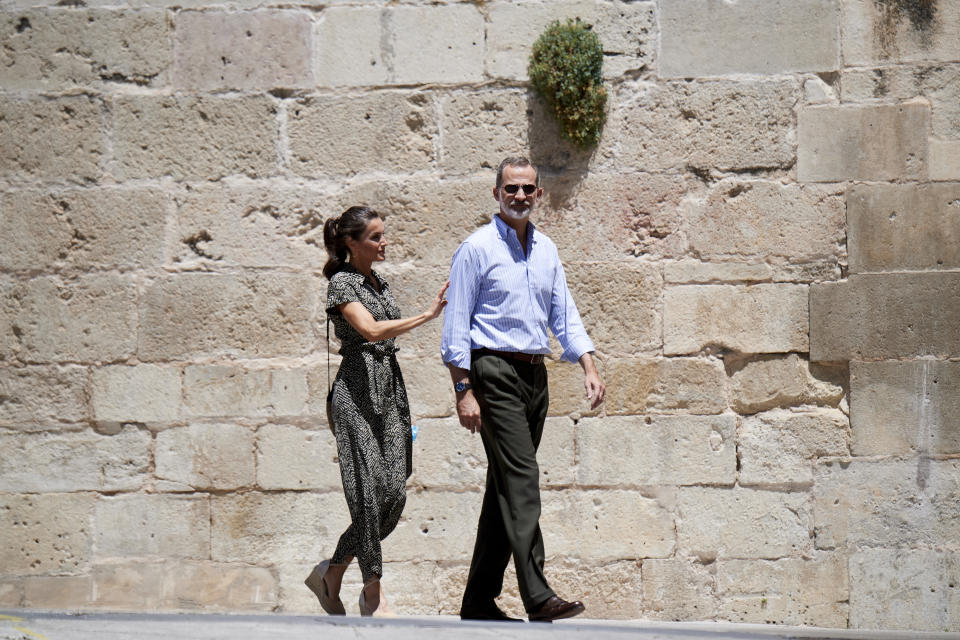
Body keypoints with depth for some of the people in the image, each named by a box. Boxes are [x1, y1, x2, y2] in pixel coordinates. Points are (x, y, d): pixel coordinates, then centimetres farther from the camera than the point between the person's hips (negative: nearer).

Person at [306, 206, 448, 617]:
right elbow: (371, 330, -22)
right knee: (370, 494, -8)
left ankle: (331, 572, 14)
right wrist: (427, 316, -26)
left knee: (395, 493, 0)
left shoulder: (379, 283, 19)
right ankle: (373, 593, 0)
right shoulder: (341, 283, -6)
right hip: (357, 390, -8)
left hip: (390, 386, 8)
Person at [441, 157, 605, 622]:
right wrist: (464, 391, -13)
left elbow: (564, 314, 16)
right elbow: (456, 325, -7)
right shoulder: (477, 248, -4)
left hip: (535, 374, 7)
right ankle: (536, 596, -20)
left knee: (505, 486, 9)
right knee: (521, 479, -16)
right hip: (494, 372, -7)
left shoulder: (546, 250, 15)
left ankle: (479, 600, 16)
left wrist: (589, 368, 1)